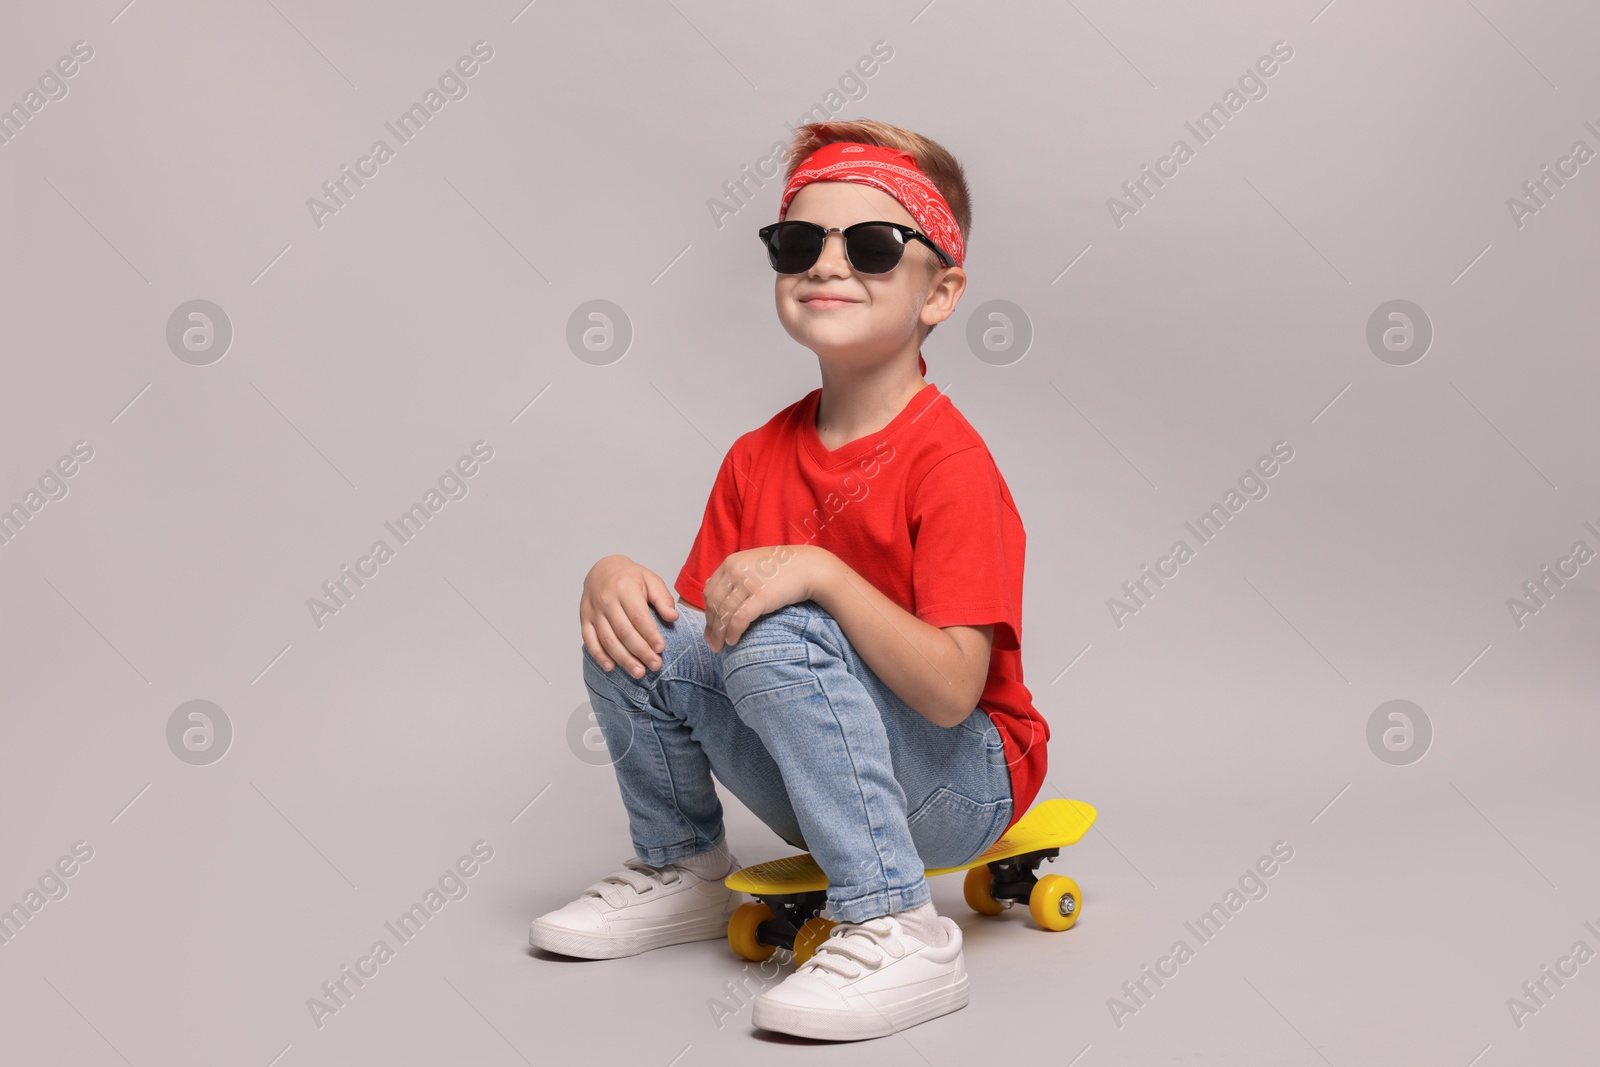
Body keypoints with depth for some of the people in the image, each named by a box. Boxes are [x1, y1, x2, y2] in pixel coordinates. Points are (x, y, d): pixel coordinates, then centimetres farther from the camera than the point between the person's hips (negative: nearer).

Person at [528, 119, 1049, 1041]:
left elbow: (952, 690, -27)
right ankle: (683, 868, 12)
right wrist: (615, 576, -16)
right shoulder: (759, 456, 3)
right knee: (637, 633, -10)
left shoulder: (948, 461, -19)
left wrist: (819, 572, -36)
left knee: (778, 639, -31)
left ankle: (897, 931, -25)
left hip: (957, 785, -6)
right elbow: (698, 618, 5)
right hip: (819, 783, 6)